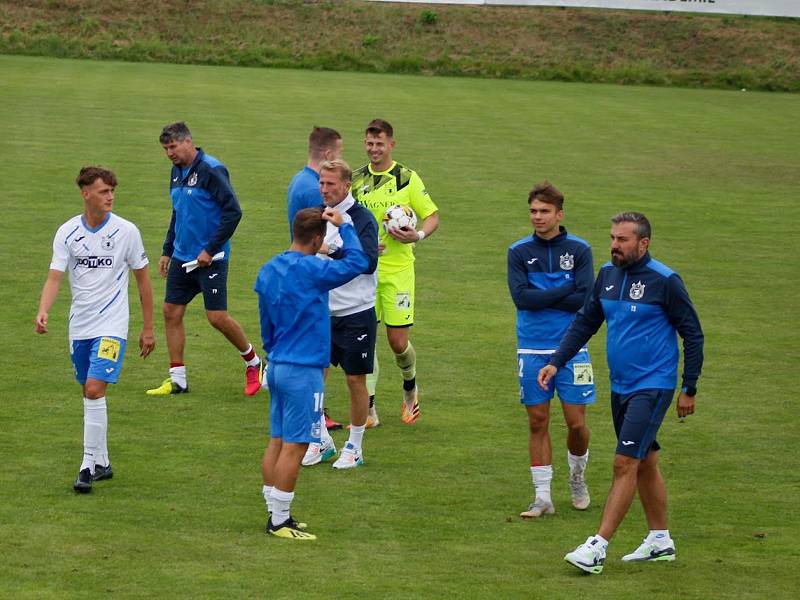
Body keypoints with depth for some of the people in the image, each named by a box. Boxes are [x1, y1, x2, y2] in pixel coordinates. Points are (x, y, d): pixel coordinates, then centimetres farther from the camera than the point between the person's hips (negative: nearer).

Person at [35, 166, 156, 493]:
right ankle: (102, 463, 24)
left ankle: (89, 466, -12)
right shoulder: (67, 233, -1)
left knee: (95, 389, -16)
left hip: (111, 326, -4)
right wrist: (43, 311, -27)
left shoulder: (126, 231, -5)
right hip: (79, 327, 4)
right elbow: (55, 277, -7)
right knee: (90, 393, 11)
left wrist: (148, 328, 4)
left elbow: (143, 281, 3)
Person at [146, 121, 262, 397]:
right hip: (182, 257, 8)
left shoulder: (211, 170, -15)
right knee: (171, 312, 4)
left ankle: (253, 363, 15)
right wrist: (167, 250, 18)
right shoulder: (177, 172, 11)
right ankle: (177, 379, 11)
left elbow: (233, 212, -19)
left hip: (210, 258, -8)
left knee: (217, 317, -7)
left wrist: (211, 250, -19)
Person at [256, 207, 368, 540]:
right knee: (294, 446, -4)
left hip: (277, 366, 9)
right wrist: (344, 226, -5)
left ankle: (277, 516, 16)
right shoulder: (310, 270, -17)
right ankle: (280, 522, -2)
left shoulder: (269, 271, 9)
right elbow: (357, 263, -14)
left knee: (277, 442, 12)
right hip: (303, 372, -9)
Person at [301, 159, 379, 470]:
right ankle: (321, 440, 19)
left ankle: (355, 447, 15)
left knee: (356, 379, 3)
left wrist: (330, 251, -27)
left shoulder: (361, 218, -13)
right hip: (324, 312, 6)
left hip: (356, 313, -6)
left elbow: (368, 263, -24)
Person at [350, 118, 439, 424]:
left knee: (398, 342, -4)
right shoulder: (355, 180, 7)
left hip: (397, 269, -3)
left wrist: (418, 235, -17)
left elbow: (432, 216, 3)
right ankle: (369, 408, 6)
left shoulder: (407, 179, -2)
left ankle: (410, 389, 27)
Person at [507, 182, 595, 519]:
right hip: (532, 350, 1)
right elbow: (520, 297, -11)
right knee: (537, 422, 3)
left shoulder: (579, 250, 0)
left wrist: (540, 298, -10)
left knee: (576, 423, -1)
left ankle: (577, 476, 27)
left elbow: (585, 299, -11)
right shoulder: (519, 252, 2)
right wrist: (564, 291, -12)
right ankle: (542, 497, 10)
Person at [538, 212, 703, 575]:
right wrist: (556, 362, 4)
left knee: (625, 463, -12)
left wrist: (689, 389, -7)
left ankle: (598, 548, -14)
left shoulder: (664, 281, -13)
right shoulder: (608, 274, 6)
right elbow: (585, 322, 15)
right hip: (620, 386, 7)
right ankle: (660, 541, 25)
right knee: (645, 463, 15)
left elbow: (692, 334, -7)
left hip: (652, 387, -7)